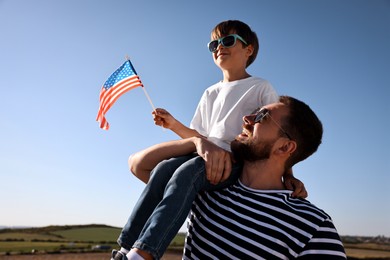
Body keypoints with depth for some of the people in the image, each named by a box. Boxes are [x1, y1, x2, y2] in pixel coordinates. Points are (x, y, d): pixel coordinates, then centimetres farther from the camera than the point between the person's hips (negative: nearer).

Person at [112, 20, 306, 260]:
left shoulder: (261, 88, 11)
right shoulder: (210, 93, 26)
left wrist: (288, 176, -7)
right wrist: (173, 124, 9)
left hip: (241, 161, -5)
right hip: (209, 157, 5)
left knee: (187, 172, -33)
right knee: (164, 167, -26)